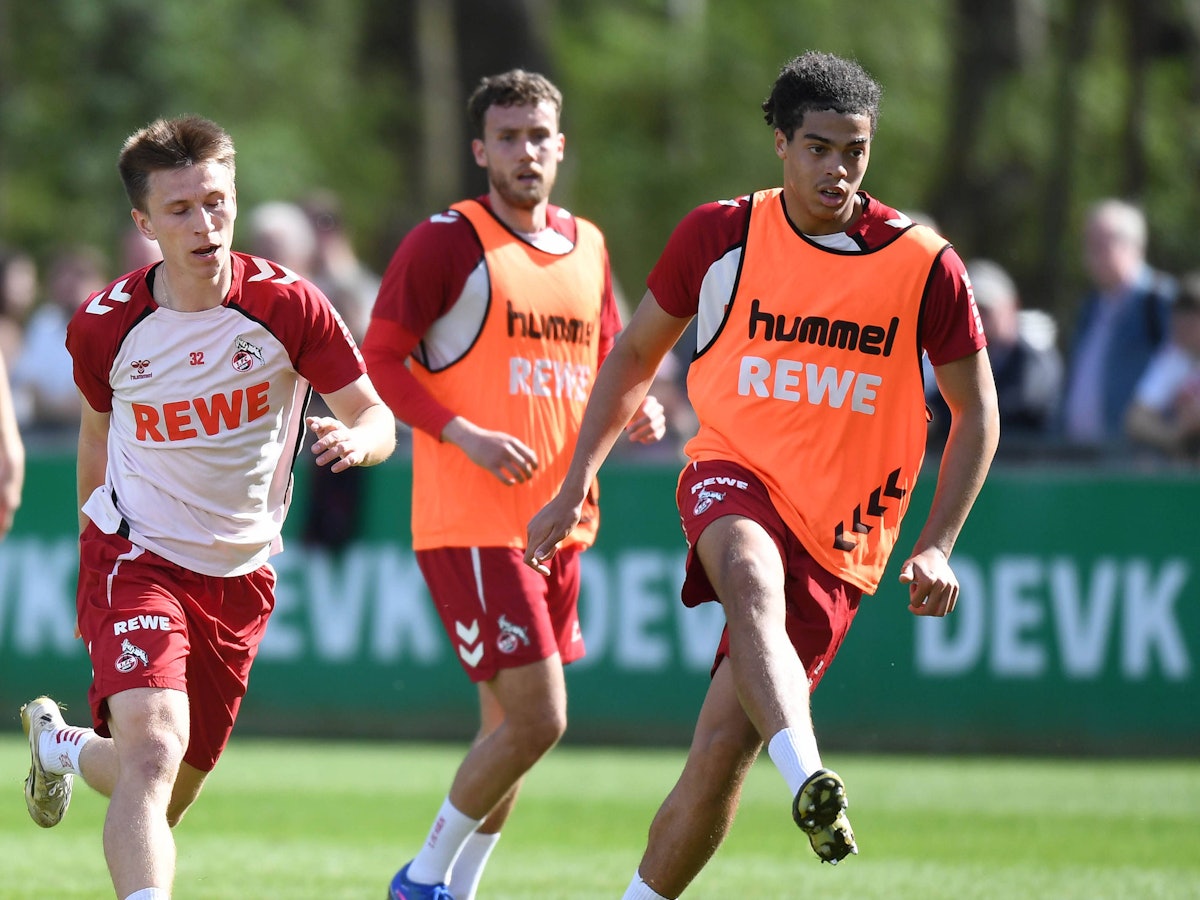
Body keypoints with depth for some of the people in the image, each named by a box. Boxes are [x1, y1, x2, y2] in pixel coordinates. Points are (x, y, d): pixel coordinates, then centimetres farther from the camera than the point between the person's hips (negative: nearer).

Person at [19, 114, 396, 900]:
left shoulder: (286, 306, -13)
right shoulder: (103, 326, -10)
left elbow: (376, 418, -10)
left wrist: (355, 440, -35)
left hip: (240, 572, 3)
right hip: (137, 558, -3)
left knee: (171, 796, 15)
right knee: (153, 747, -28)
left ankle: (64, 746, 48)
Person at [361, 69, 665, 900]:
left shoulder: (587, 246, 13)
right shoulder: (448, 242, -7)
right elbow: (378, 359, -8)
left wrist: (637, 411, 3)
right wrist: (463, 434, -19)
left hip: (561, 524, 7)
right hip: (471, 524, -7)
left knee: (512, 725, 10)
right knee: (536, 718, -13)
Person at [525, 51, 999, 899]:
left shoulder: (924, 265, -3)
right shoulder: (720, 234, -1)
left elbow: (977, 412, 5)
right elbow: (634, 357, 13)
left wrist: (935, 546, -5)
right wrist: (575, 486, 7)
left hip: (839, 538, 0)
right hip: (735, 478, 0)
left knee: (722, 748, -7)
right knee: (752, 578, -38)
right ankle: (809, 780, -58)